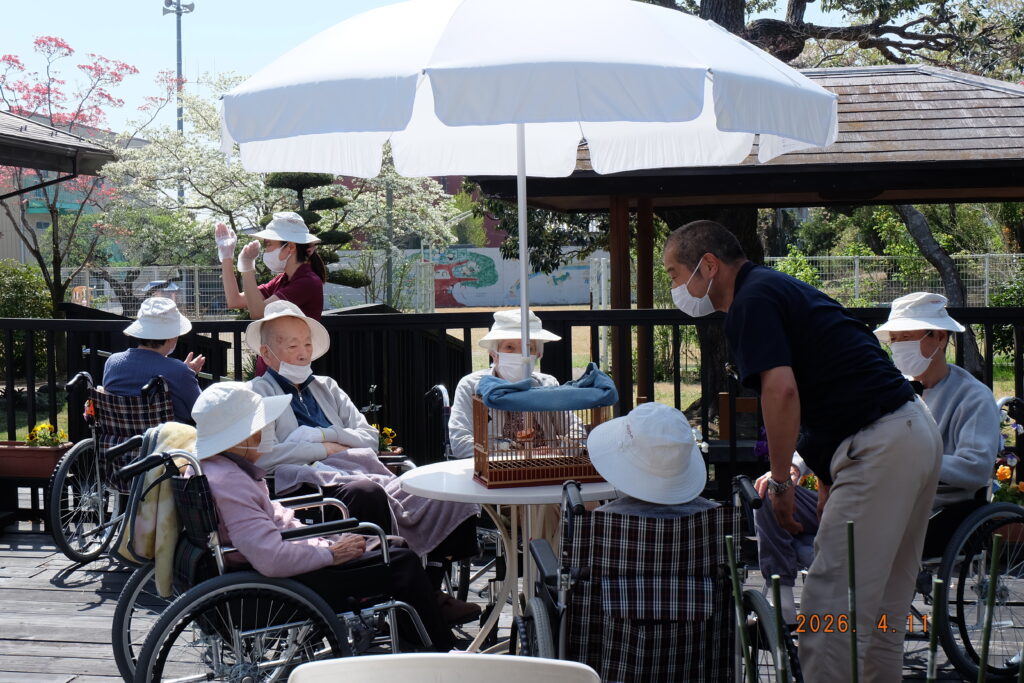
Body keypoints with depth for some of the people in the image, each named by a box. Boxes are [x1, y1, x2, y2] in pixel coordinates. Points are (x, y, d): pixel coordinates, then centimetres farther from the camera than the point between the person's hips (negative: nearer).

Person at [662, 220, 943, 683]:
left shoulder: (752, 302, -8)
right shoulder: (779, 289, 22)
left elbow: (782, 390, -22)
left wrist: (780, 481, -11)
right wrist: (829, 479, 26)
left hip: (878, 447, -10)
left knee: (830, 607, -8)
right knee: (882, 608, 15)